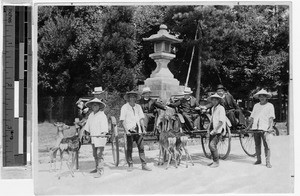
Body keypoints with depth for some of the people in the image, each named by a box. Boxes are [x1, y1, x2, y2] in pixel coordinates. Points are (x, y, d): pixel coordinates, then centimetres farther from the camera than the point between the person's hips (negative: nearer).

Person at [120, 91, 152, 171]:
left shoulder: (138, 107, 11)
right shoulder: (124, 107, -1)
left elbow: (141, 119, 12)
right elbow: (122, 120, -5)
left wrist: (143, 129, 4)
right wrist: (126, 130, -13)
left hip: (138, 130, 3)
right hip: (129, 131, -3)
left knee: (141, 147, 0)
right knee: (129, 148, 2)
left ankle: (144, 165, 3)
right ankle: (130, 165, 11)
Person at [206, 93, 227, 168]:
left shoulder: (221, 108, -12)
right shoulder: (213, 108, 14)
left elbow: (221, 121, -17)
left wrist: (215, 130, -20)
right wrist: (209, 128, 12)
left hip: (218, 129, -8)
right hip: (213, 129, 8)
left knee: (212, 145, -15)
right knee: (210, 145, 8)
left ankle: (216, 162, -6)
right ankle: (215, 161, 21)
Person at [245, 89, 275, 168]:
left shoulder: (270, 105, 5)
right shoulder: (256, 105, 17)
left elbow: (271, 117, -2)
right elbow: (252, 117, 20)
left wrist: (271, 127, -14)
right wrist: (249, 126, 14)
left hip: (265, 128, -4)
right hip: (255, 128, 4)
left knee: (267, 145, -7)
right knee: (257, 145, 9)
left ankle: (268, 162, -6)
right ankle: (258, 159, 20)